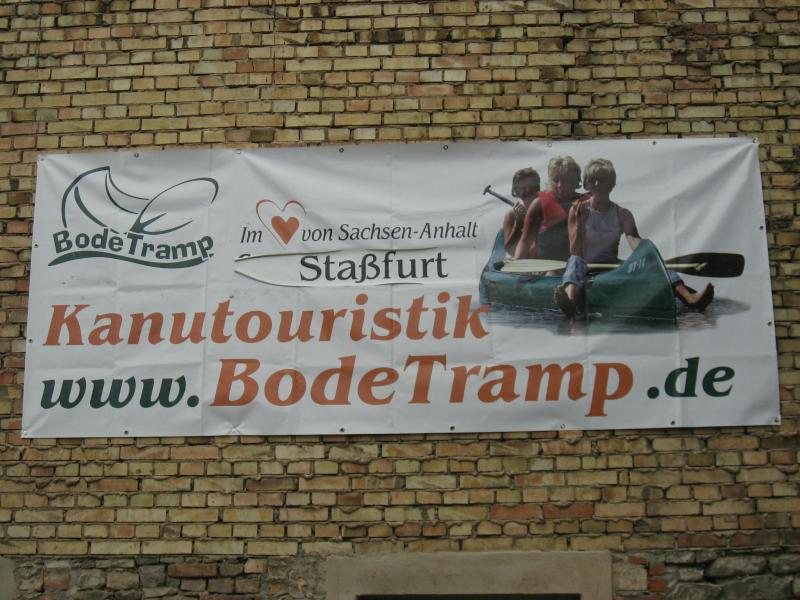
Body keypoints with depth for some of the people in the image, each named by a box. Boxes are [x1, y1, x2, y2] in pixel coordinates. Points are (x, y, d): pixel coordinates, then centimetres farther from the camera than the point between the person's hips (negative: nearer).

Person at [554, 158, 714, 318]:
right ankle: (570, 300, -72)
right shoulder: (578, 210, 4)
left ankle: (690, 298, -46)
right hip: (586, 268, -3)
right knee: (574, 262, -37)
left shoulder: (622, 214, 11)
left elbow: (634, 240, -8)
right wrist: (580, 223, -17)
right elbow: (576, 253, -4)